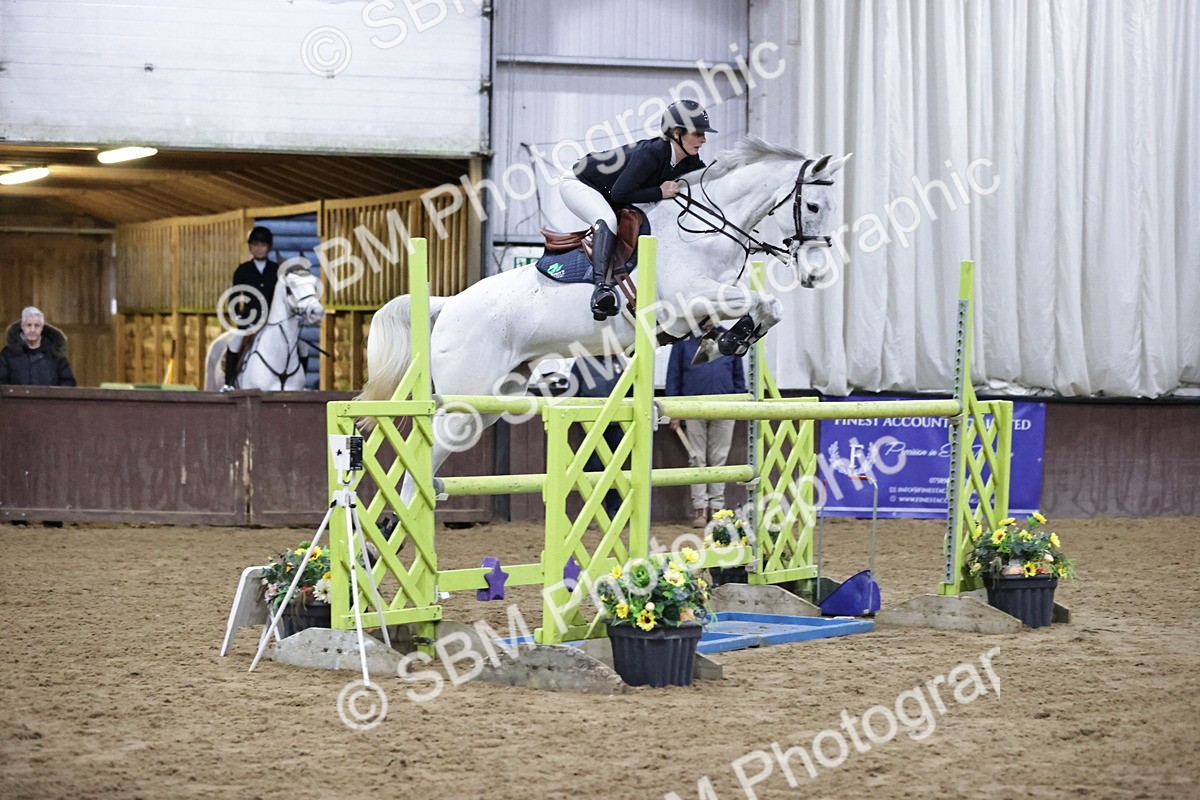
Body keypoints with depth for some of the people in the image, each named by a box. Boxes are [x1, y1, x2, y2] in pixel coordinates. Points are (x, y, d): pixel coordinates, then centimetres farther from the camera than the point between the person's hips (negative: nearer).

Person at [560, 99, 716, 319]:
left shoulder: (689, 161, -10)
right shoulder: (651, 153, -35)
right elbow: (619, 194, -36)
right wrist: (660, 192, -33)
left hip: (606, 196, 9)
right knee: (608, 220, -35)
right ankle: (601, 285, -47)